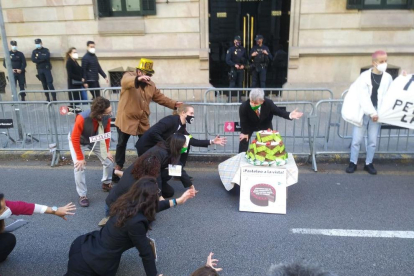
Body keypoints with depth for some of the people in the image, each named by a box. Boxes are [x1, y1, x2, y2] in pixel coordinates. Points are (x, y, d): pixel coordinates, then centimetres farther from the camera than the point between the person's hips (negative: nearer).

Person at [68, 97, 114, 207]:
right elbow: (75, 139, -31)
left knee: (109, 161, 0)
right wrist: (80, 158, -25)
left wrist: (107, 150, -7)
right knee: (80, 167, -17)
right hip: (78, 141, -4)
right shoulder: (82, 118, -42)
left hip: (95, 140, 4)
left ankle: (106, 184, 28)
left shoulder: (107, 117, -28)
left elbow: (107, 133, -8)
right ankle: (82, 195, 1)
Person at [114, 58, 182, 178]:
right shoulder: (129, 76, -11)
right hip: (126, 119, -4)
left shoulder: (151, 84, 6)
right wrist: (138, 79, -56)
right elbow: (125, 82, -36)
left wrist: (174, 104, -1)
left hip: (143, 121, 5)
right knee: (122, 143, 11)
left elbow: (160, 97, 11)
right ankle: (119, 166, 30)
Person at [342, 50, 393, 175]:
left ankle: (368, 163, 23)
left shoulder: (388, 78, 4)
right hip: (363, 113, -3)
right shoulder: (365, 76, -7)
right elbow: (363, 97, -12)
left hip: (376, 114, 3)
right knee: (357, 139, 3)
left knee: (373, 140, 9)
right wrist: (371, 112, -15)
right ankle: (353, 163, 16)